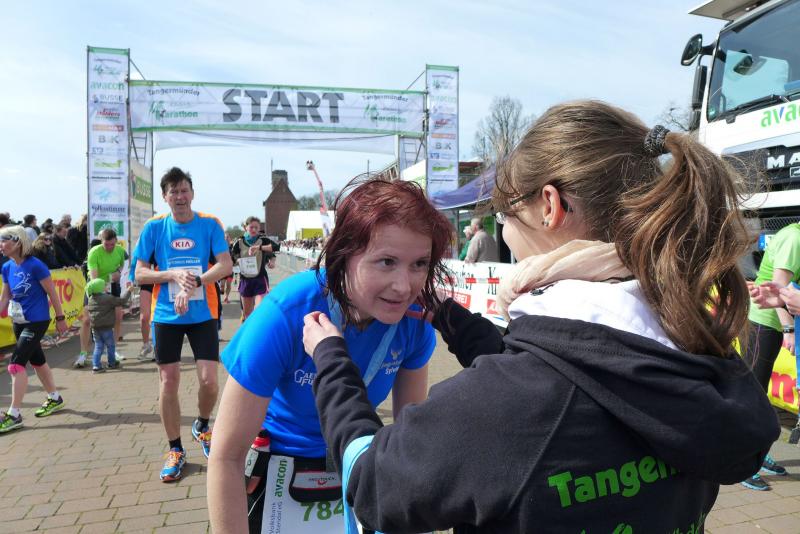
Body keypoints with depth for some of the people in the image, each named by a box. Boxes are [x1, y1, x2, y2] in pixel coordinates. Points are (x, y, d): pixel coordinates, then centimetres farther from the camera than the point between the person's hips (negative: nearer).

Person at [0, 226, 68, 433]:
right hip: (19, 322, 8)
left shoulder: (35, 265, -19)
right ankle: (55, 398, 36)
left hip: (37, 321, -8)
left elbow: (52, 292, -12)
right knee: (37, 360, 19)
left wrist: (60, 318, -8)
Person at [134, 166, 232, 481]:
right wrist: (173, 274, -17)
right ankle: (175, 451, 21)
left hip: (203, 314, -1)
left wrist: (194, 282, -24)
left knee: (209, 380, -4)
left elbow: (226, 265, -11)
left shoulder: (209, 224, -3)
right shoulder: (154, 228, 0)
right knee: (168, 382, 4)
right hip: (166, 315, 1)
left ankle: (202, 426, 29)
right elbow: (140, 274, 0)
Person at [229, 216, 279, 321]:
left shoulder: (263, 240, -5)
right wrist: (237, 260, -13)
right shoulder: (239, 242, 1)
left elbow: (276, 246, -23)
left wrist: (259, 247, -34)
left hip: (260, 279, -3)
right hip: (245, 280, 3)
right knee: (247, 312, 16)